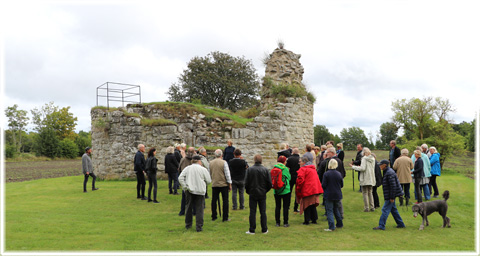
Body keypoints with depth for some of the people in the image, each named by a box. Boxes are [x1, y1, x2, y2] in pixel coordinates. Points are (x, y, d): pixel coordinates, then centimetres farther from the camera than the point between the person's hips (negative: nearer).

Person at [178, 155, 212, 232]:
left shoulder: (187, 168, 2)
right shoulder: (203, 169, -5)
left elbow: (180, 178, -5)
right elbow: (208, 181, -1)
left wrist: (185, 187, -3)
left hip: (189, 191, 3)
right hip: (200, 191, -3)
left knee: (189, 208, 17)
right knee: (199, 209, 3)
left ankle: (188, 225, 28)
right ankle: (199, 227, 3)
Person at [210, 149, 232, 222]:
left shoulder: (211, 163, 2)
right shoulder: (224, 162, -10)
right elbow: (227, 174, -10)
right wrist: (230, 184, -3)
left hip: (214, 184, 4)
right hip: (224, 184, -4)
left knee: (214, 200, 11)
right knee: (225, 201, 3)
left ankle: (213, 216, 17)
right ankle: (225, 217, 5)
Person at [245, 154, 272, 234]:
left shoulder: (249, 169, -7)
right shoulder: (265, 170, -5)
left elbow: (246, 182, -6)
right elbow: (269, 183, -3)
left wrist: (248, 191, 10)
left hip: (253, 194, -1)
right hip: (262, 194, 1)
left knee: (252, 212, 5)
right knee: (263, 212, 9)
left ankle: (252, 230, 8)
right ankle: (264, 229, 15)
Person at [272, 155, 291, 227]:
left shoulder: (274, 169, -2)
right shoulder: (285, 169, -11)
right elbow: (289, 178, 0)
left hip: (276, 191, 3)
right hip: (285, 190, -3)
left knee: (277, 207, 11)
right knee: (285, 207, 6)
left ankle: (277, 222, 15)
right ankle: (285, 223, 9)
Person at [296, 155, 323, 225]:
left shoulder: (303, 169, -11)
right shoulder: (313, 168, 16)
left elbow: (300, 180, -17)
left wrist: (298, 190, -6)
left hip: (307, 190, -8)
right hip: (315, 190, 8)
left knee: (306, 206, 1)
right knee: (313, 205, 15)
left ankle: (307, 220, 6)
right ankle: (314, 219, 19)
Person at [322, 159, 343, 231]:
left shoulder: (326, 174, -15)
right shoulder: (339, 174, -2)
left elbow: (323, 185, -13)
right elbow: (342, 185, 5)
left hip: (329, 195, -4)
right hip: (337, 195, 5)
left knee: (329, 210, 1)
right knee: (336, 209, 21)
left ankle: (331, 227, -4)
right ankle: (339, 224, 29)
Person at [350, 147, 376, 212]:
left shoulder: (364, 158, -14)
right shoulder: (373, 159, 7)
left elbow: (363, 168, -21)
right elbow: (372, 168, 15)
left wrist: (353, 166, -12)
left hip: (365, 179, -7)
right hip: (371, 179, 7)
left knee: (365, 193, 1)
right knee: (370, 193, 16)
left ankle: (366, 208, 2)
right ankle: (372, 207, 17)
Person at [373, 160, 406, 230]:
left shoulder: (389, 173, -21)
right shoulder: (386, 172, 11)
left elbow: (393, 186, -23)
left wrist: (392, 197, -21)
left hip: (390, 195, -10)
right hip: (390, 195, 10)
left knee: (385, 210, -6)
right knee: (393, 209, 17)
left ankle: (381, 226, -1)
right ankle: (400, 224, 26)